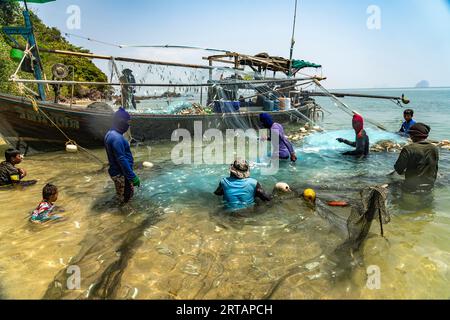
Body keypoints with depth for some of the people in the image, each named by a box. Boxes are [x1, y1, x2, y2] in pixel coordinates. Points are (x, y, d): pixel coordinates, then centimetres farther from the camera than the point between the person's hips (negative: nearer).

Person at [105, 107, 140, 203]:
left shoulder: (111, 134, 8)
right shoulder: (116, 138, -25)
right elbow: (122, 160, -29)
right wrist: (133, 177, -27)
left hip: (117, 172, 10)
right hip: (121, 174, -10)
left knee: (122, 197, 22)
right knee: (125, 199, 2)